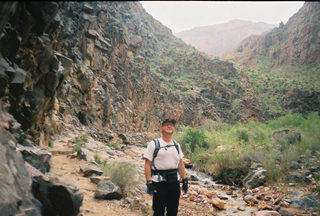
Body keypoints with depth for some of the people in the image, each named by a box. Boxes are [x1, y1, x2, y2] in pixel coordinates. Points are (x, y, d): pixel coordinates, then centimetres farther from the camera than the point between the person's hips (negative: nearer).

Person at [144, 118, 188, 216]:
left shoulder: (176, 145, 12)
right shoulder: (153, 144, -4)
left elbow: (181, 164, 14)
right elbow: (147, 165, -7)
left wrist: (185, 181, 10)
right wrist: (149, 183, -13)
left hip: (174, 181, 5)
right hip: (159, 182, -5)